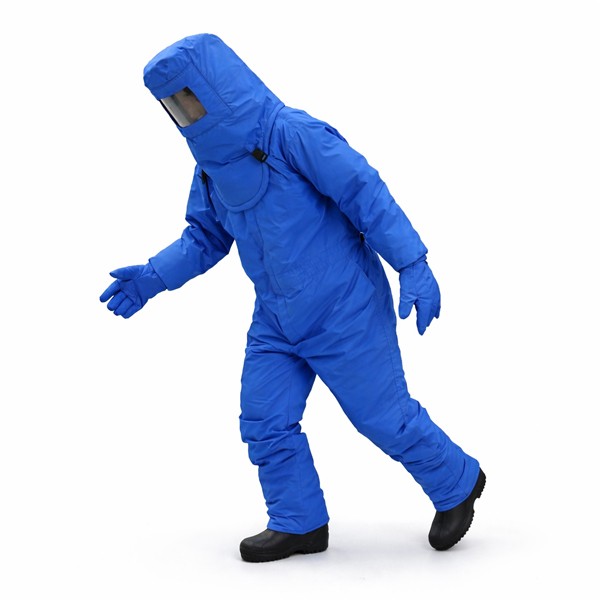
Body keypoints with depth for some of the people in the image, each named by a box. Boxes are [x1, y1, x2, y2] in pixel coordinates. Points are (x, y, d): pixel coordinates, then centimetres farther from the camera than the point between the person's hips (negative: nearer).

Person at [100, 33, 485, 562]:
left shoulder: (291, 133, -21)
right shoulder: (213, 164, 4)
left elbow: (367, 192, -21)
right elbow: (205, 237, 15)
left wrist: (413, 265, -25)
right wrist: (151, 278, 3)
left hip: (344, 311, -7)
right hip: (277, 320, 8)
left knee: (384, 415, 2)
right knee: (265, 422, 5)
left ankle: (457, 484, 27)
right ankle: (299, 524, 22)